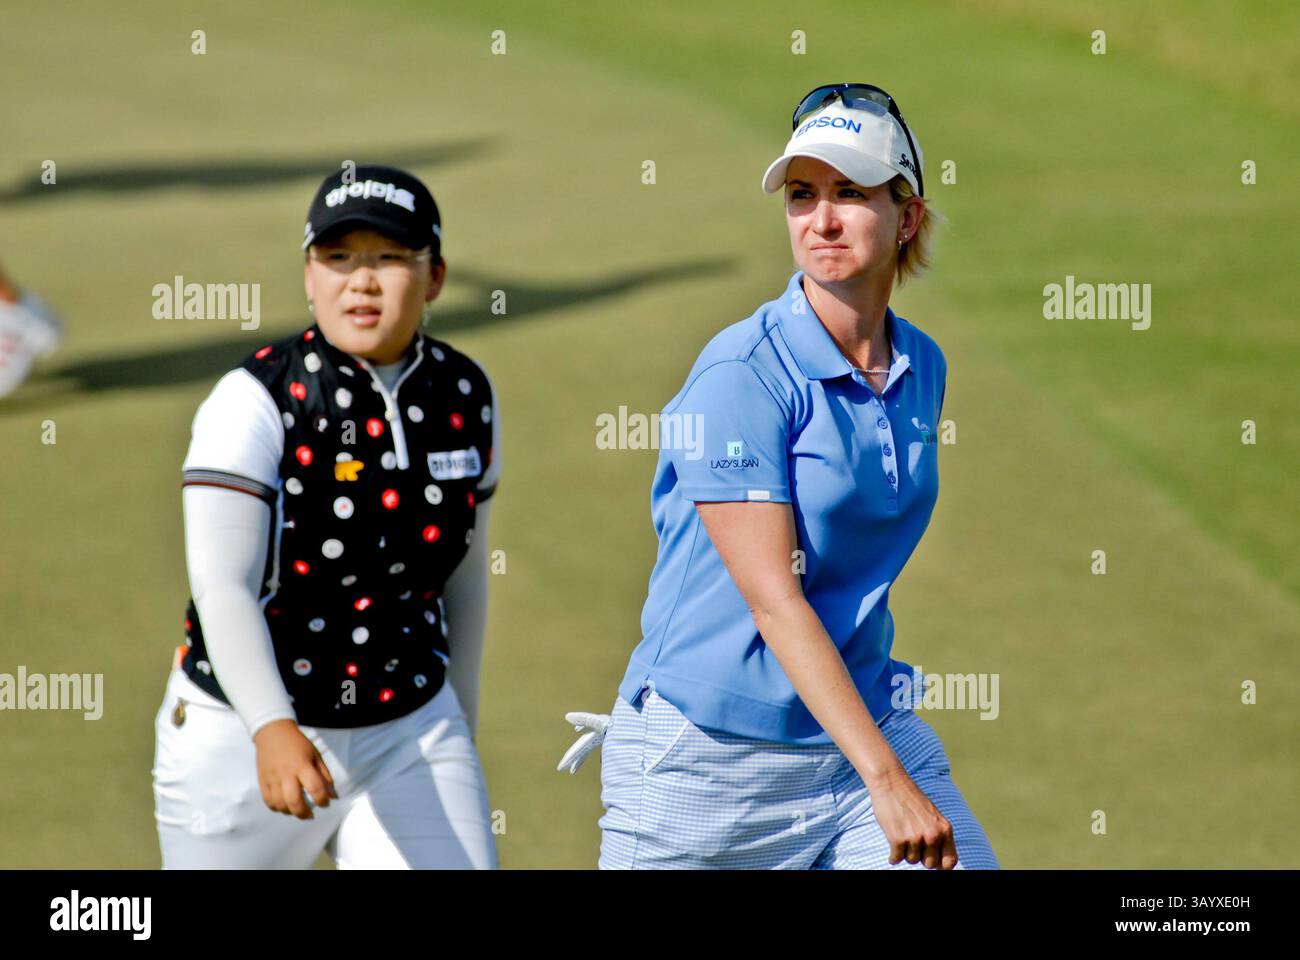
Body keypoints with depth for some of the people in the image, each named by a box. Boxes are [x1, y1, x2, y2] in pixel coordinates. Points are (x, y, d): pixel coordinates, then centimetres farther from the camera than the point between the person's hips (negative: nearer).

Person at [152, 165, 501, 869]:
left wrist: (458, 729, 22)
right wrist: (273, 730, -40)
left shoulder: (463, 398, 1)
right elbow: (222, 588, -25)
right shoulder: (255, 402, -16)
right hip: (244, 731, -4)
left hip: (406, 737, 4)